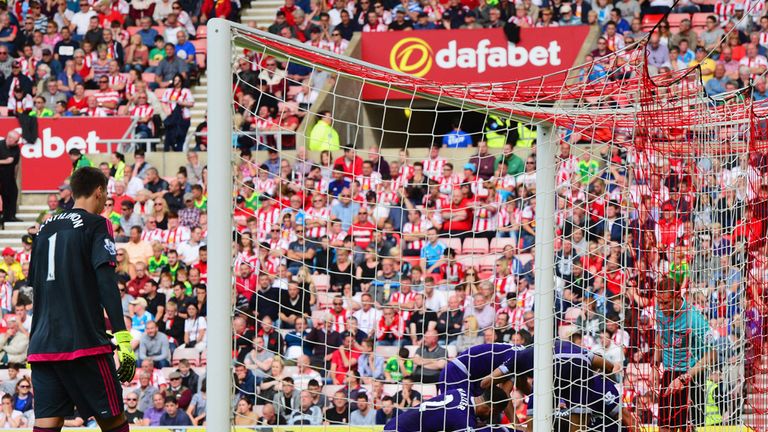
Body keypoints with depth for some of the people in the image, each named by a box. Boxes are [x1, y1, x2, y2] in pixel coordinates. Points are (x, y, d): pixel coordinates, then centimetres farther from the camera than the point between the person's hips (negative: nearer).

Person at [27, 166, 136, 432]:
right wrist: (122, 336, -17)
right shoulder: (96, 224, -1)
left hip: (42, 344, 6)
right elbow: (106, 280, -12)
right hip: (84, 342, -6)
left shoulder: (46, 228, 17)